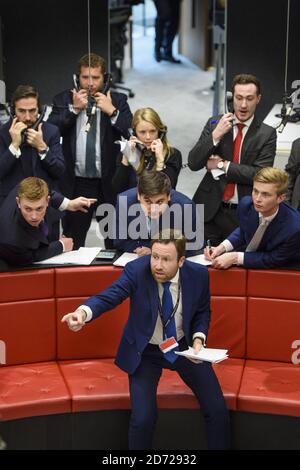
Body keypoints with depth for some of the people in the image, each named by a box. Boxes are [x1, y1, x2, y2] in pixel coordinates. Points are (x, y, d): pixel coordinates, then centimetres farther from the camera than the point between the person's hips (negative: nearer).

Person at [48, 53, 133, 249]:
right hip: (75, 184, 1)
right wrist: (74, 109, -9)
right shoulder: (64, 100, 7)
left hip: (109, 183, 0)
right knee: (73, 243, 9)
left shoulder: (118, 100, 6)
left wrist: (112, 111, -14)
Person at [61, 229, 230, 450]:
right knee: (143, 417, -18)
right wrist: (83, 312, -53)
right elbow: (108, 297, -32)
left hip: (184, 346, 2)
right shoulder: (136, 270, -22)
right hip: (145, 351, -2)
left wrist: (198, 339, -15)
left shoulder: (198, 274, -14)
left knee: (218, 410, -7)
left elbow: (202, 312, 3)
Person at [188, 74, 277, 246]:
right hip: (211, 209, 1)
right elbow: (193, 163, -5)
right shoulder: (214, 124, 2)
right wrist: (216, 135, -17)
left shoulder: (267, 134, -2)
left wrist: (222, 165, -12)